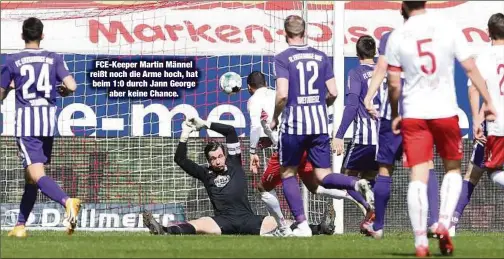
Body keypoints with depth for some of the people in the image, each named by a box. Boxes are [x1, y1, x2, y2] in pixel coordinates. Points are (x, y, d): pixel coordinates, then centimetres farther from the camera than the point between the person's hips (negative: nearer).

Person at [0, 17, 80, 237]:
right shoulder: (54, 59, 6)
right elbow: (71, 86, -5)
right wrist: (62, 90, 18)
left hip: (26, 121, -4)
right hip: (48, 121, 4)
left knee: (37, 175, -14)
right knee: (30, 176, 16)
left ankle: (67, 202, -41)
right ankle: (20, 225, 19)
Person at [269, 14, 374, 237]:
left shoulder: (283, 59, -4)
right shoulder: (321, 57, 9)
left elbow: (282, 94, -15)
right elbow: (333, 93, 6)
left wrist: (274, 118, 2)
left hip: (293, 122, -4)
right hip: (320, 123, 4)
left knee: (287, 174, 12)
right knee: (323, 176, 7)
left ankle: (302, 224, 3)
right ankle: (356, 184, -23)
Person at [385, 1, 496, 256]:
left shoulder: (397, 36, -2)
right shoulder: (447, 27, -3)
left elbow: (394, 84, 1)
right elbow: (470, 68, -2)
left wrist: (394, 115, 16)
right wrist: (488, 101, 7)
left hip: (413, 114, 0)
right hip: (445, 111, 0)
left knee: (418, 177, 1)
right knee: (453, 169, 18)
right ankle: (444, 223, -1)